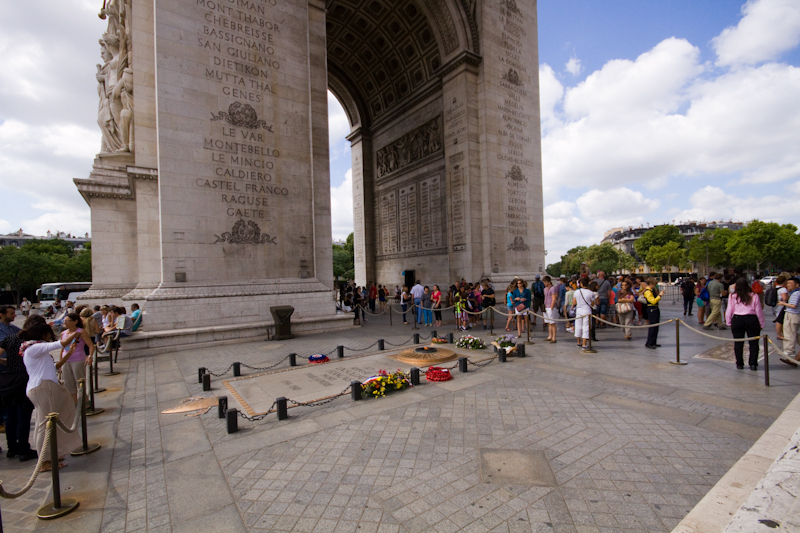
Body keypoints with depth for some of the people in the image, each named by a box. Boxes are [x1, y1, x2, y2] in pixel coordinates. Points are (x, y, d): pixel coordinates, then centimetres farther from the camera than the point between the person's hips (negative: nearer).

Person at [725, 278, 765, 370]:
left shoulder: (732, 296, -3)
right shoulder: (754, 296, -2)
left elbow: (729, 311, 0)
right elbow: (759, 311, 3)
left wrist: (728, 323, 10)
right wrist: (761, 324, 12)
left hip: (737, 320, -1)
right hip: (752, 319, 1)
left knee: (738, 343, 7)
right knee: (753, 343, 8)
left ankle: (739, 364, 12)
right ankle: (753, 364, 10)